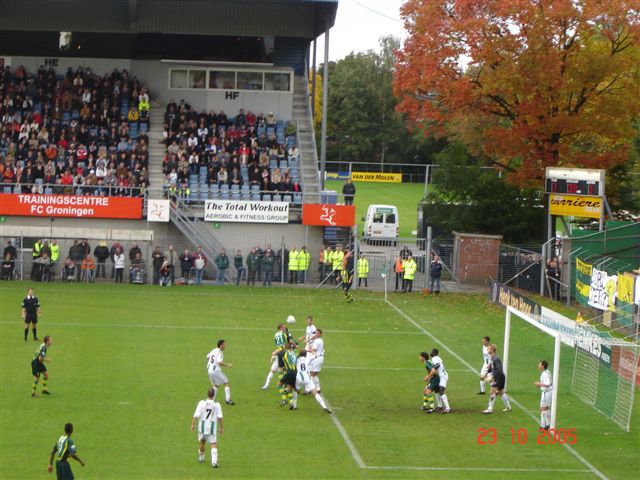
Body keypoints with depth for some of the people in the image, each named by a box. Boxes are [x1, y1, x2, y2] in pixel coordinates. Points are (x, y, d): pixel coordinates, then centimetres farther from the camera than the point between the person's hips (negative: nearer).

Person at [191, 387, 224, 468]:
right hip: (212, 428, -1)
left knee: (201, 442, 23)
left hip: (202, 426, 1)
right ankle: (214, 462, -16)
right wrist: (221, 427, 3)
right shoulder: (217, 405, -9)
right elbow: (220, 417, -8)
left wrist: (193, 425, -3)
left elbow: (196, 415, -11)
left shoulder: (201, 403, -10)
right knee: (214, 444, 0)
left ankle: (201, 457, 43)